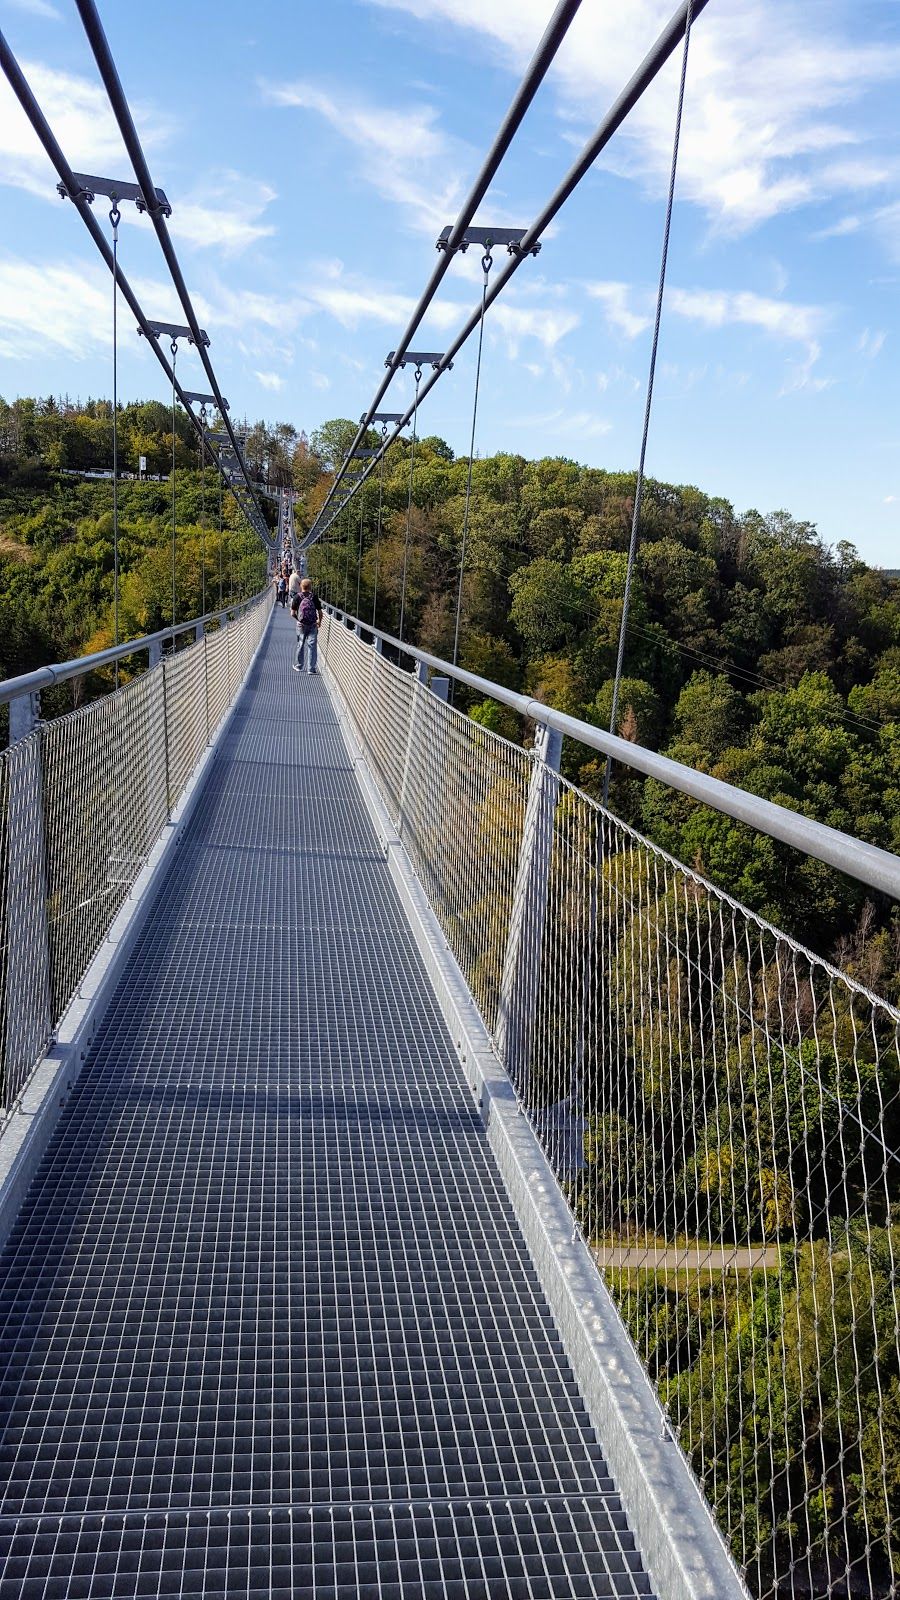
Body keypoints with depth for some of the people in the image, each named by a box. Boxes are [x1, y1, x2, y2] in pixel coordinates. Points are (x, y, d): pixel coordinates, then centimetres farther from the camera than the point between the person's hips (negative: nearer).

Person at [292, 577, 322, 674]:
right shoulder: (314, 597, -7)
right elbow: (320, 612, -5)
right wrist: (319, 621, 14)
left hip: (301, 625, 1)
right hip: (313, 625, -1)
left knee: (300, 645, 14)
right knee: (312, 646, 2)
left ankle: (298, 666, 26)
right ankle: (311, 668, 0)